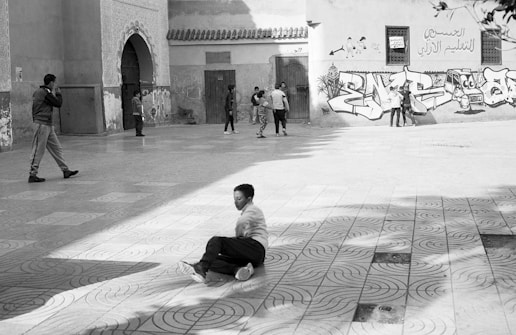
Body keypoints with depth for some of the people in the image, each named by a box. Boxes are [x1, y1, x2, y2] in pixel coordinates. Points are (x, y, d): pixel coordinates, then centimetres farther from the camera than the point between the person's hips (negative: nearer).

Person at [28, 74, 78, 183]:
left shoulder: (39, 91, 16)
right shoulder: (46, 92, -14)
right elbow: (58, 103, -9)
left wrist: (53, 93, 12)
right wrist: (57, 93, 3)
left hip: (48, 125, 10)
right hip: (42, 124, -10)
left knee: (57, 148, 12)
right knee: (38, 150, -5)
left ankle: (65, 170, 16)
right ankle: (32, 175, -1)